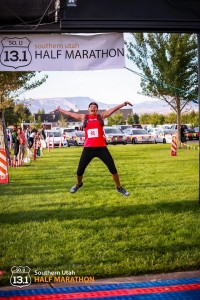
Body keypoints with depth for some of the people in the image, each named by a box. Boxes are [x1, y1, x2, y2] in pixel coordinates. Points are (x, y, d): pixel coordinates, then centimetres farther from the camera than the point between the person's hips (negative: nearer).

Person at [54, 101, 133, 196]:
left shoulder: (101, 116, 7)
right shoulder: (83, 117, 10)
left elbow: (113, 109, 1)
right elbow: (69, 113, 19)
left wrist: (124, 103, -6)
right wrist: (59, 110, 26)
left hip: (101, 147, -1)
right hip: (88, 148, 1)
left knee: (112, 168, -6)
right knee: (80, 170, 5)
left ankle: (119, 188, 11)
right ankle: (78, 184, 37)